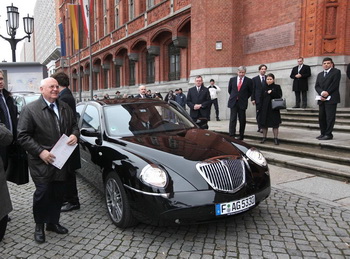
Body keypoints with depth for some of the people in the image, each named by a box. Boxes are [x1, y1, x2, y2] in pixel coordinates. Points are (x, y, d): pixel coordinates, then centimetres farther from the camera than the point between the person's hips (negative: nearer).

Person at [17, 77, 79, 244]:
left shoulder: (65, 108, 10)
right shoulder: (30, 109, -7)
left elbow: (74, 125, 17)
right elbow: (22, 136, -10)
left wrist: (74, 135, -6)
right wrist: (40, 151, -19)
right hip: (41, 162, -5)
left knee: (58, 193, 12)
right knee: (43, 194, 1)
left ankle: (53, 222, 32)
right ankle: (39, 226, 24)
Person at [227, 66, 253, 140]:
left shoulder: (248, 81, 0)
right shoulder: (232, 79, 6)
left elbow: (250, 92, 9)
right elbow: (229, 90, 18)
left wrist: (245, 98, 7)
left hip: (242, 103, -1)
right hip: (233, 102, 1)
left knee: (242, 120, 7)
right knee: (232, 119, -7)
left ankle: (241, 136, 17)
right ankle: (232, 135, -8)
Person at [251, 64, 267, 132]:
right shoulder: (254, 79, 6)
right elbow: (253, 90, 2)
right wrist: (252, 99, -6)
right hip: (258, 99, -1)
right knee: (259, 114, 0)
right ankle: (260, 127, 6)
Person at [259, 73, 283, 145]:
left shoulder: (277, 87, 2)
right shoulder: (264, 88, 7)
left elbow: (279, 96, -9)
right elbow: (261, 98, 6)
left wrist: (271, 92, -15)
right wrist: (259, 107, 1)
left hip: (274, 108, -2)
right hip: (264, 108, 3)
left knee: (275, 124, 1)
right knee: (264, 123, 8)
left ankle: (276, 138, 7)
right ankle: (264, 137, 20)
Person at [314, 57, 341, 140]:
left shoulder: (336, 72, 4)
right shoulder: (320, 74, 21)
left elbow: (335, 84, -8)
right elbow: (316, 86, 10)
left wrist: (327, 93, -12)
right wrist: (321, 92, -9)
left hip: (331, 98, -6)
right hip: (322, 99, 6)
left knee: (330, 117, -8)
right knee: (321, 117, 5)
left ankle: (328, 134, -6)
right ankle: (323, 133, 13)